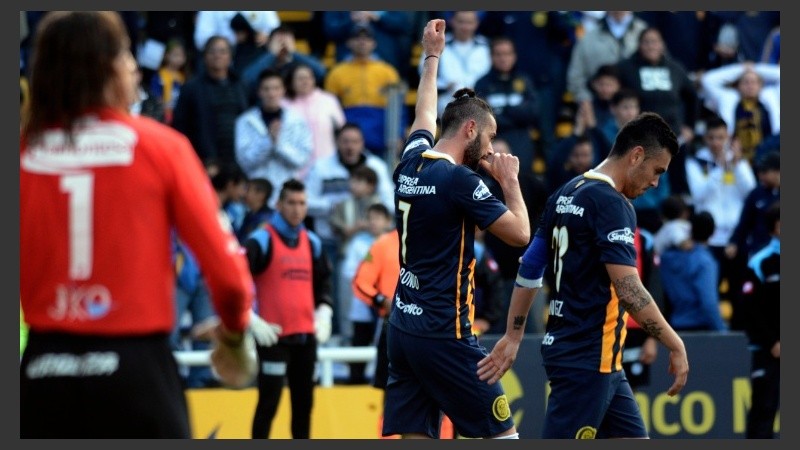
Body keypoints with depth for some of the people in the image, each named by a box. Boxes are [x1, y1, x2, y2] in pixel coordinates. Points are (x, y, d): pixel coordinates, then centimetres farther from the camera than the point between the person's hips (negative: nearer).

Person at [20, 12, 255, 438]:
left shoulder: (22, 151, 3)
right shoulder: (159, 146, -2)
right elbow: (225, 267, -4)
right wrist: (235, 332, 15)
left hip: (42, 370, 3)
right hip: (136, 367, -2)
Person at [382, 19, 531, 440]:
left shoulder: (410, 164, 9)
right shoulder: (459, 180, -13)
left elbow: (424, 117, 31)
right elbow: (520, 233, -11)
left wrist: (432, 57, 42)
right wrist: (510, 180, 3)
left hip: (403, 327, 8)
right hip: (444, 334, -8)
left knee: (412, 438, 3)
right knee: (503, 435, 0)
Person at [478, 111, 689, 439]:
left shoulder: (567, 195, 12)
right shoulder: (610, 203, -16)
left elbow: (529, 269, 16)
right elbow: (628, 290, -23)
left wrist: (513, 336, 20)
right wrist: (675, 345, -18)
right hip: (587, 358, -10)